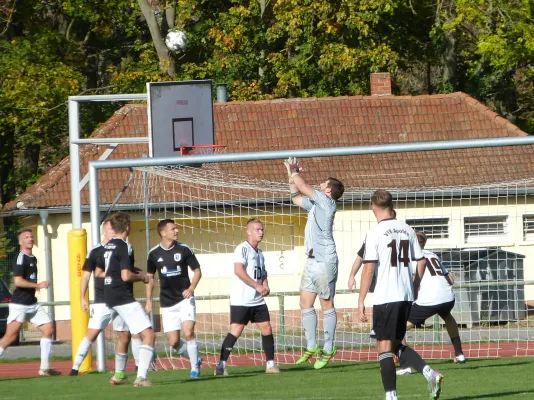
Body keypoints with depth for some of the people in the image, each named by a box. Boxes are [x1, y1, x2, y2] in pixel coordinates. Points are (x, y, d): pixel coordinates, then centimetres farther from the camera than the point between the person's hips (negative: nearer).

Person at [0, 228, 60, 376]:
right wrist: (38, 285, -21)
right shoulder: (21, 258, -13)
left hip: (32, 304, 9)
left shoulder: (33, 258, 15)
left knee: (48, 329, 1)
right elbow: (18, 281, -22)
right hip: (19, 304, -9)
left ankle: (45, 368, 4)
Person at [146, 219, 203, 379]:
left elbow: (197, 271, 4)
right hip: (167, 303, 2)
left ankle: (195, 367, -3)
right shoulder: (154, 254, 0)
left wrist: (191, 289, -12)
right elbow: (150, 277, 13)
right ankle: (195, 358, 25)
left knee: (188, 333, -18)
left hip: (185, 299, -2)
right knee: (173, 342, -2)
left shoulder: (184, 250, -4)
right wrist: (148, 300, 8)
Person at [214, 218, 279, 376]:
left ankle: (270, 364, 11)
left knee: (267, 329, 3)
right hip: (241, 301, -8)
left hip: (258, 301, 8)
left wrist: (265, 287, 4)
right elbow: (238, 270, -22)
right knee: (235, 331, -12)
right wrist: (257, 286, -21)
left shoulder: (259, 253, 17)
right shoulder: (242, 249, -9)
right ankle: (221, 366, -9)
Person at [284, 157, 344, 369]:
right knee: (306, 304, 8)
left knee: (327, 305, -4)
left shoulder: (327, 201, -6)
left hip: (325, 261, -9)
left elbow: (304, 188, -9)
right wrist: (291, 175, 22)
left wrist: (294, 172, 6)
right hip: (312, 261, 9)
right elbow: (297, 197, 31)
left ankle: (327, 350, -2)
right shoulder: (316, 204, 18)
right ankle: (312, 347, 12)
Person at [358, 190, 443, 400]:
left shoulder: (375, 233, -9)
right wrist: (415, 287, 25)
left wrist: (361, 300, -9)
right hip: (406, 296, 6)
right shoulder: (407, 230, 8)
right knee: (397, 345, 18)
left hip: (385, 297, -6)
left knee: (384, 347, 0)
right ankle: (430, 373, 0)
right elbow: (421, 261, 13)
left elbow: (369, 268, -13)